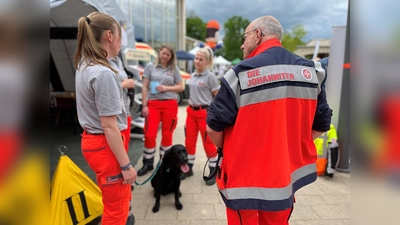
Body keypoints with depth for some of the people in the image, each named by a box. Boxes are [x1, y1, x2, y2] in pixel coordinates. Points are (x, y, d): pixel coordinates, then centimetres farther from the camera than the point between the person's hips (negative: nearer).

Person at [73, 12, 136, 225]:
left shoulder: (83, 67, 5)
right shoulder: (103, 73, -23)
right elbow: (109, 127, -22)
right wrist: (126, 165, -16)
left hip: (91, 141, 9)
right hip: (105, 145, -9)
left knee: (114, 202, 28)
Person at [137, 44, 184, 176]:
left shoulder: (174, 69, 8)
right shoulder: (150, 66, 5)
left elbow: (181, 87, 8)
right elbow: (145, 87, 3)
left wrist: (166, 88, -8)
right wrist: (144, 105, -4)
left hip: (170, 104, 1)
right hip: (153, 104, -1)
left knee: (167, 134, 7)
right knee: (149, 135, -4)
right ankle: (148, 163, 12)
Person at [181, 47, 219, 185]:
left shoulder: (210, 76, -9)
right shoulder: (192, 76, 10)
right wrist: (190, 107, 16)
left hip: (205, 113, -6)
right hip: (191, 112, 6)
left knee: (208, 143, 3)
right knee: (189, 141, 12)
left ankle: (213, 172, 17)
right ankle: (189, 169, 28)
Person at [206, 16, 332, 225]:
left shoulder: (241, 73, -16)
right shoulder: (310, 70, 0)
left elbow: (213, 128, -13)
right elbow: (321, 125, 6)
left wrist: (227, 150, 7)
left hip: (245, 179, -4)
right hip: (286, 176, 5)